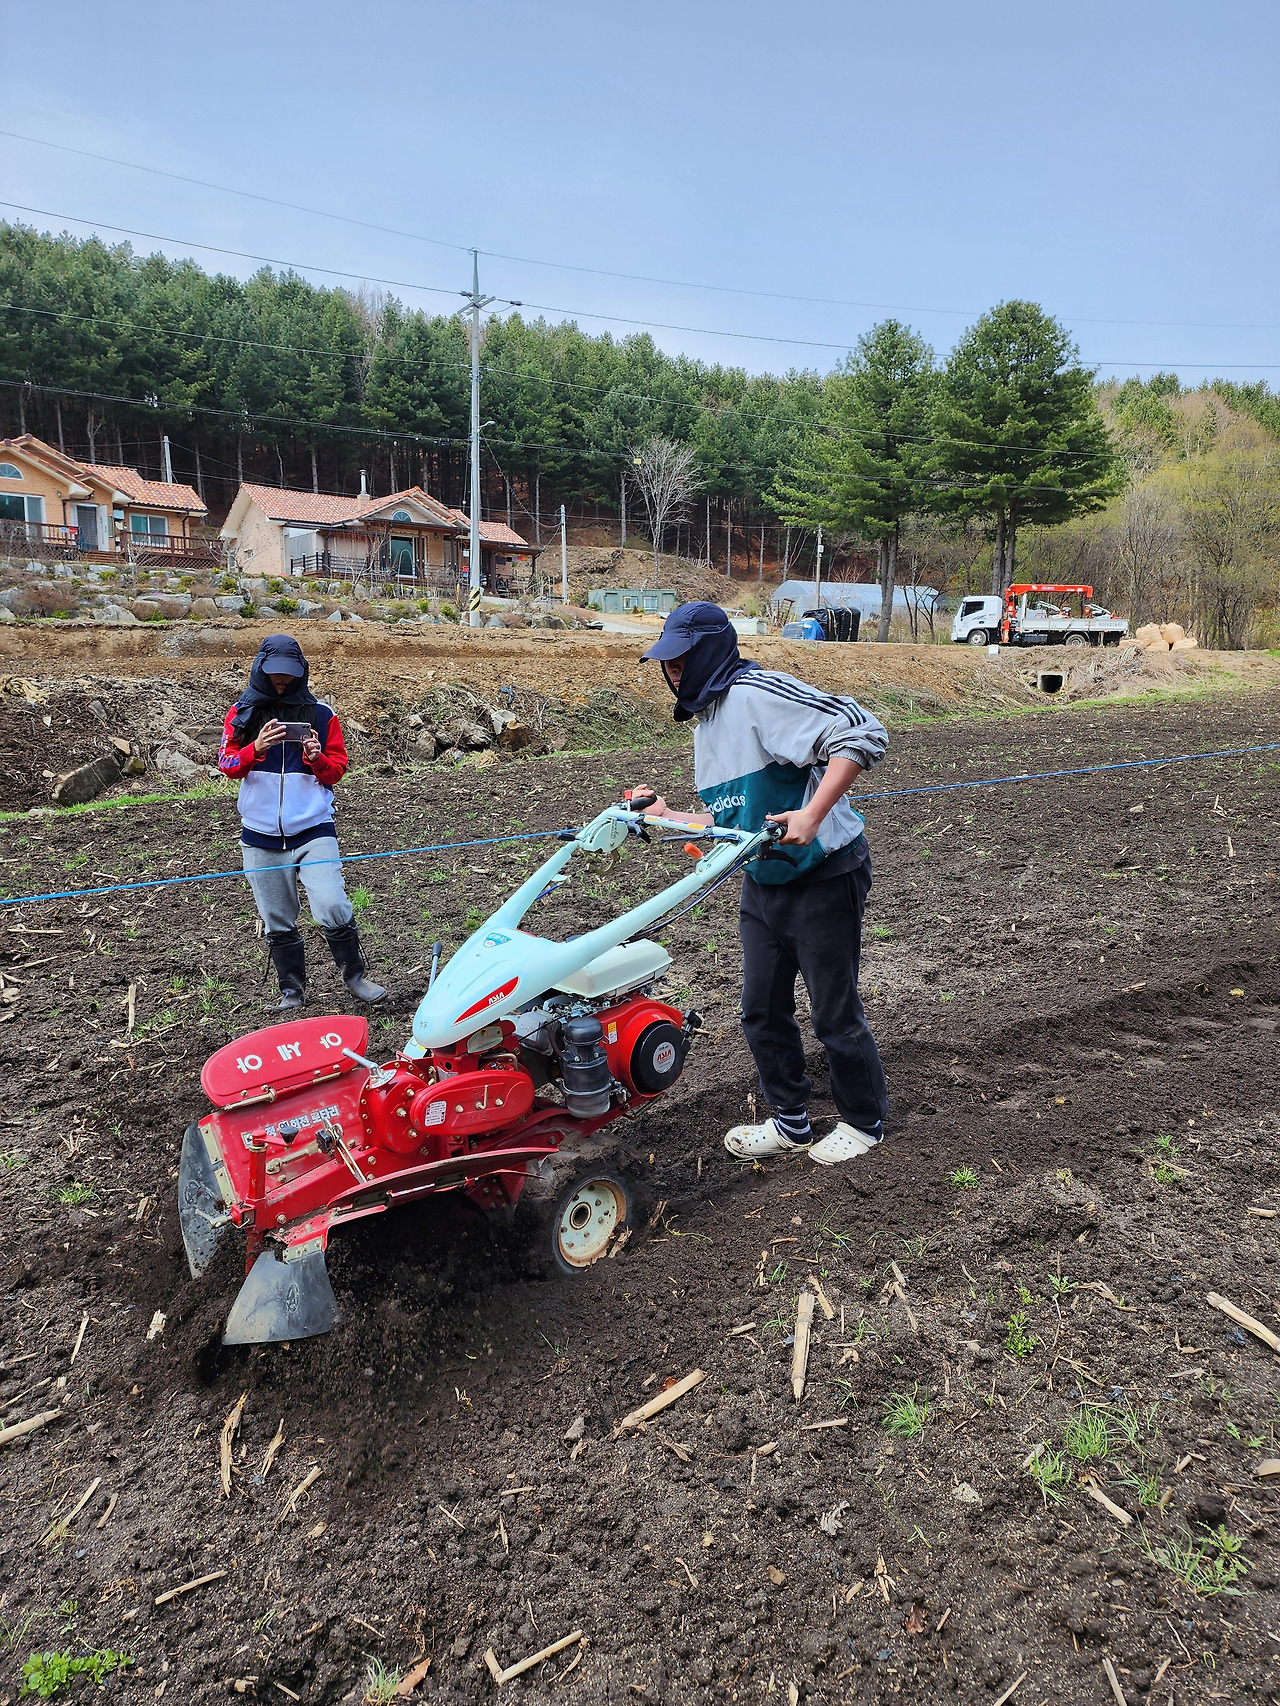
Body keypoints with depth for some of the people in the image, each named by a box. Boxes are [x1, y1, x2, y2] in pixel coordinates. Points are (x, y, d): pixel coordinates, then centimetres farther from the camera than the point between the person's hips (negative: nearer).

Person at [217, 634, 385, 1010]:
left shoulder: (321, 714, 5)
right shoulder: (242, 713, 8)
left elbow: (337, 770, 6)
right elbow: (227, 764, 2)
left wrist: (318, 758, -16)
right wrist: (256, 748, -17)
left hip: (313, 829, -2)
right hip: (261, 836, 2)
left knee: (332, 908, -16)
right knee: (277, 922, 8)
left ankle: (355, 974, 6)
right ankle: (292, 990, 24)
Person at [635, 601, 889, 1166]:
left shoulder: (759, 693, -19)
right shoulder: (705, 726, 11)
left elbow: (863, 734, -27)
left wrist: (812, 815, -31)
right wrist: (668, 817, 9)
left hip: (824, 880, -9)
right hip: (762, 884, 9)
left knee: (835, 1013, 5)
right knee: (761, 1011, 13)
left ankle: (864, 1123, 28)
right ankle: (791, 1123, 31)